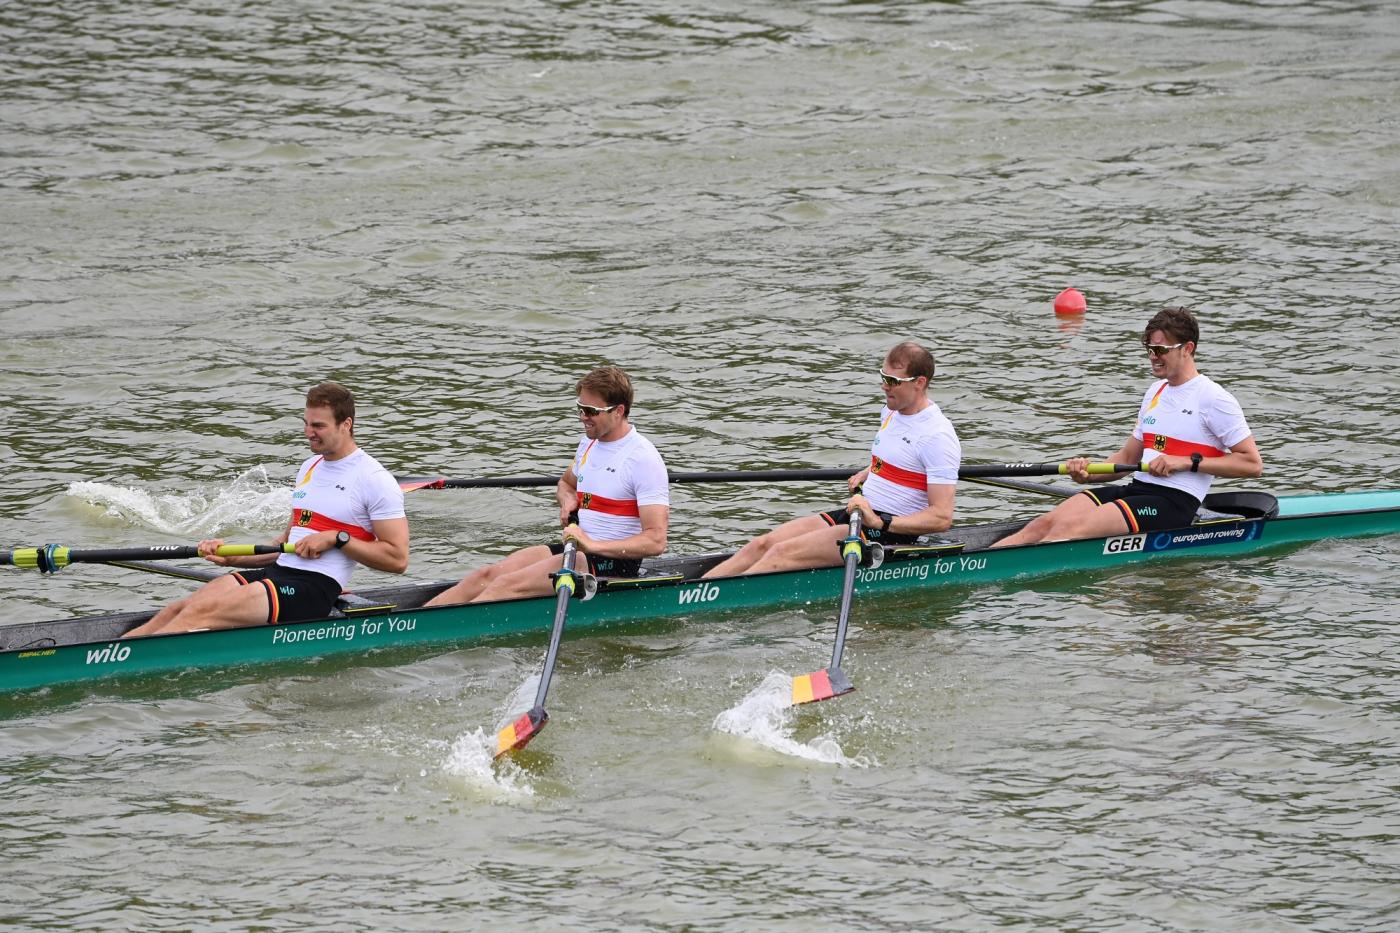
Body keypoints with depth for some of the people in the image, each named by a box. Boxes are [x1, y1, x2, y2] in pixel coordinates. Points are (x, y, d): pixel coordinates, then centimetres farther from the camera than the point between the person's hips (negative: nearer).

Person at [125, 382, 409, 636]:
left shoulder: (374, 479, -3)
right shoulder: (309, 468, 21)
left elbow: (397, 559, -7)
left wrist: (338, 538, -13)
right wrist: (232, 557, 12)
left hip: (316, 588, -8)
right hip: (277, 573, 8)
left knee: (201, 612, -25)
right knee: (178, 610, -12)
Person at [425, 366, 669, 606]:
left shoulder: (644, 459, -15)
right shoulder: (589, 443, 12)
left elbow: (656, 541, -21)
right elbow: (565, 483, 34)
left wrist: (593, 545, -30)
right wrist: (568, 499, 8)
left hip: (613, 560, -9)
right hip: (577, 549, 9)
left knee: (509, 585, -24)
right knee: (486, 575, -11)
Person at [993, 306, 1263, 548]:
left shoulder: (1212, 398, -5)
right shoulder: (1156, 392, 20)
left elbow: (1252, 463, -8)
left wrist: (1188, 462, -14)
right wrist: (1089, 473, 4)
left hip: (1174, 502, -8)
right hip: (1136, 489, 8)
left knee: (1069, 529, -26)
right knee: (1044, 524, -14)